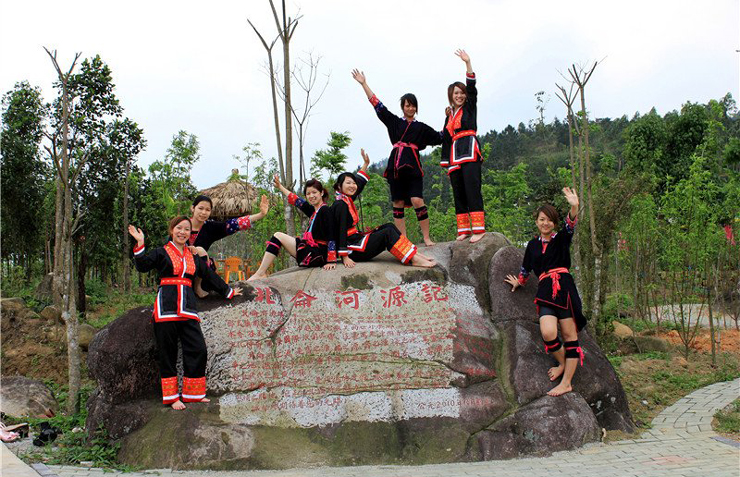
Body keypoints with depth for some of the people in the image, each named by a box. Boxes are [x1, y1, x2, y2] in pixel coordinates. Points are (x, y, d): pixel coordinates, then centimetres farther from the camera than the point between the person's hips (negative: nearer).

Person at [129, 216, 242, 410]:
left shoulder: (194, 257, 19)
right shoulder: (161, 253, 6)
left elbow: (210, 276, 29)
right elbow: (142, 266, -8)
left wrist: (228, 292, 35)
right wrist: (140, 245, -19)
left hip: (187, 308, 4)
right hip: (166, 307, -4)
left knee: (198, 350, -3)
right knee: (168, 354, -1)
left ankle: (193, 394, 9)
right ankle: (171, 397, 7)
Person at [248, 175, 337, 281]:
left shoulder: (325, 210, -10)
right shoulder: (313, 211, 15)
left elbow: (331, 236, -18)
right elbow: (296, 200, 28)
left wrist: (331, 260, -24)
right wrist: (279, 186, 33)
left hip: (318, 254, -10)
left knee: (278, 236, -6)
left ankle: (260, 274, -6)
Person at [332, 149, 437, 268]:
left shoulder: (347, 200, 11)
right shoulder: (340, 205, -18)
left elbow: (359, 183, 27)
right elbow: (341, 231, -22)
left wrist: (366, 164, 30)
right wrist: (345, 258, -25)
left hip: (356, 239, 11)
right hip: (351, 251, -11)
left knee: (389, 226, 7)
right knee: (388, 232, -14)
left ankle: (415, 254, 1)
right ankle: (414, 259, -13)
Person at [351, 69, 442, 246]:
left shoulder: (422, 128, 14)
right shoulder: (394, 122, 16)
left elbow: (441, 137, 13)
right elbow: (377, 105, 16)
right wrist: (364, 84, 16)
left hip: (413, 168, -2)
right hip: (396, 167, 2)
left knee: (417, 200, -16)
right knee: (398, 203, 1)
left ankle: (427, 238, -11)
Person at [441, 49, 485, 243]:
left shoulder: (470, 107, 11)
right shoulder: (449, 115, 22)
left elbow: (472, 88, -3)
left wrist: (468, 63, -11)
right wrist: (446, 161, 16)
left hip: (469, 151, -6)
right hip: (455, 155, 6)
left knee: (472, 189, -15)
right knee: (458, 193, 4)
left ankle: (479, 228, -19)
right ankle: (464, 229, 7)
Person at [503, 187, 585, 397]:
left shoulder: (561, 239, 7)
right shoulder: (533, 244, 19)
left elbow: (570, 226, -15)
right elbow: (526, 268, 36)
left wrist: (574, 207, -35)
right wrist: (518, 283, 50)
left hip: (564, 287, -2)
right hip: (544, 291, 3)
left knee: (569, 335, -3)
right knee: (548, 333, -18)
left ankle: (566, 382, 1)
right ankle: (562, 362, 12)